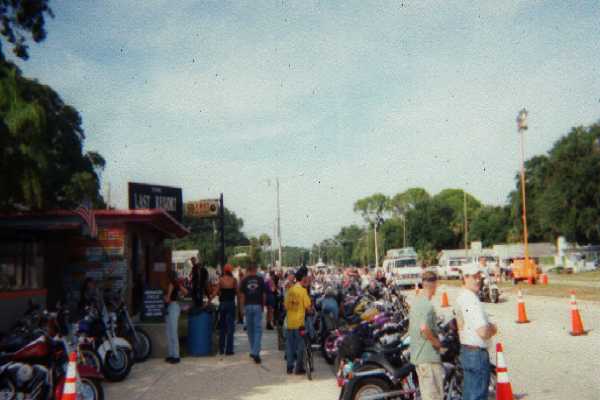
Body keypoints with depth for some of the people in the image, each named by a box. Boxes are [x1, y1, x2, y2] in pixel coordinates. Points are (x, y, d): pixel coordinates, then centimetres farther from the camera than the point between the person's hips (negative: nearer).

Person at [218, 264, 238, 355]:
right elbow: (236, 292, -3)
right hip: (231, 303, -2)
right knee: (230, 327, 2)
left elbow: (218, 292, -7)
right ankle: (228, 350, -2)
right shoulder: (233, 280, -6)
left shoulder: (221, 279, -3)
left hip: (222, 303, 2)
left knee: (222, 327, 15)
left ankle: (221, 349, 18)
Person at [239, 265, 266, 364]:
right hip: (258, 306, -1)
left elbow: (242, 295, -2)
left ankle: (253, 351, 22)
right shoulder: (260, 280, 1)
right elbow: (264, 295, 4)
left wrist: (242, 309, 3)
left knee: (250, 329, 14)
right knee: (258, 329, -2)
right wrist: (263, 306, 17)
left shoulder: (244, 280, 1)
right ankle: (256, 353, -13)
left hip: (248, 306, 1)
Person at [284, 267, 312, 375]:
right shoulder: (303, 290, -12)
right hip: (299, 322, -5)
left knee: (290, 345, 12)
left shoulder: (290, 290, 4)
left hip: (290, 322, 5)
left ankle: (289, 367, 17)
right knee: (300, 346, 4)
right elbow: (307, 306, -11)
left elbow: (286, 305, 8)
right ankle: (299, 368, 8)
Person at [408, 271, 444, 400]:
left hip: (416, 354, 10)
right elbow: (424, 328, -31)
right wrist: (436, 342, -16)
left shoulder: (415, 301, 12)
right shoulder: (427, 305, -18)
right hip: (429, 356, -10)